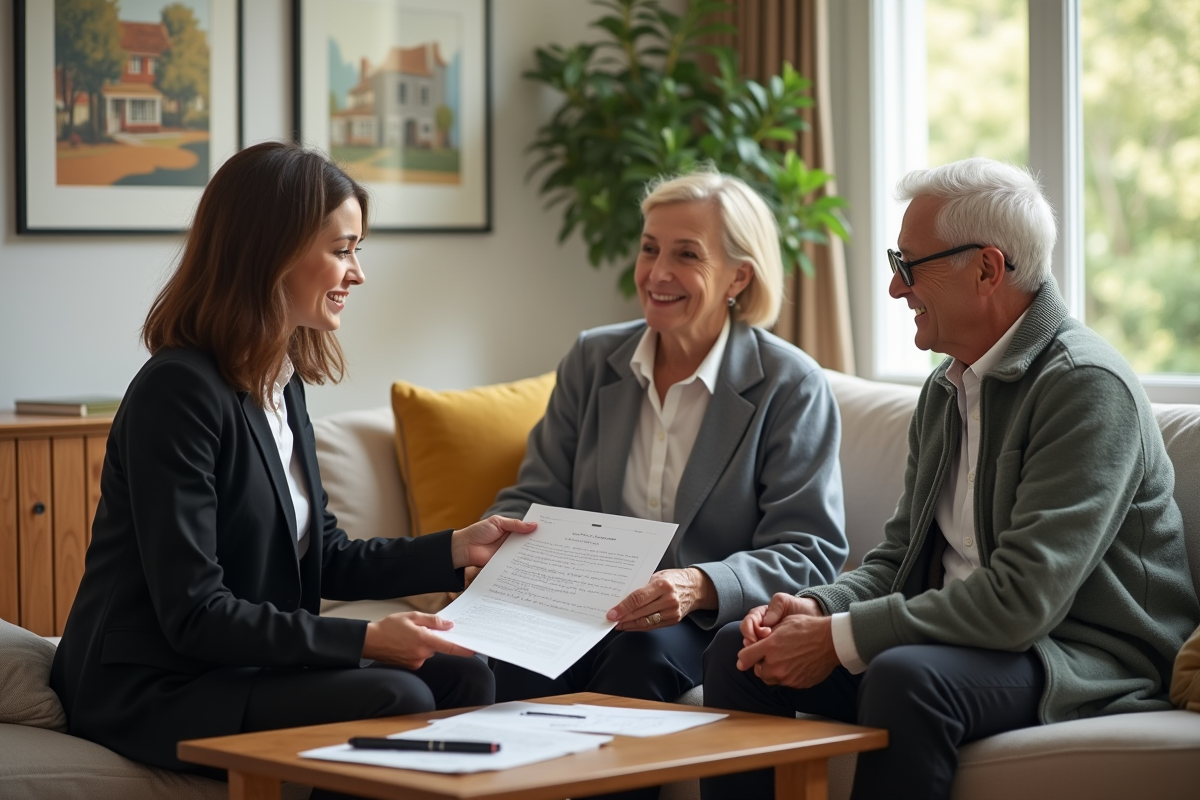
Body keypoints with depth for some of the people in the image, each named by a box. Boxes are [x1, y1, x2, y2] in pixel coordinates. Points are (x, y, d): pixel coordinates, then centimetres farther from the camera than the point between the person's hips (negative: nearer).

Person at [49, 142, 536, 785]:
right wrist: (365, 639, -24)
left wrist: (455, 549, 5)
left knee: (460, 676, -5)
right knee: (395, 700, -24)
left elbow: (325, 558, 17)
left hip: (247, 666, 9)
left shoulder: (282, 383, 11)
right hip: (154, 694, -9)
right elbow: (193, 612, -22)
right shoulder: (180, 389, -19)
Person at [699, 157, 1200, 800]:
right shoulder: (946, 389, 12)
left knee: (905, 676, -36)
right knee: (738, 650, -4)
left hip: (1086, 662, -8)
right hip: (957, 637, 9)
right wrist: (822, 607, -6)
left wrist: (839, 639, -22)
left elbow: (1024, 598, -25)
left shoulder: (1087, 386, -17)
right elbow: (900, 554, 17)